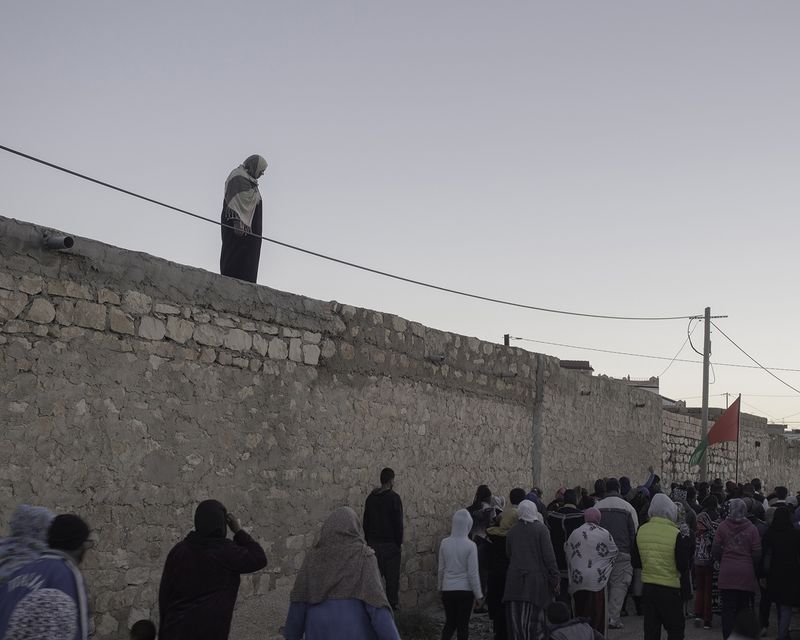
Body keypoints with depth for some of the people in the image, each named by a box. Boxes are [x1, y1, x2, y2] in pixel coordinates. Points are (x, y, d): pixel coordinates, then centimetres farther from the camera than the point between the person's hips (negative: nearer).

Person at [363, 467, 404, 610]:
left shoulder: (371, 497, 8)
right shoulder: (393, 498, -10)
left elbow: (366, 521, 12)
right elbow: (398, 522, -11)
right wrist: (399, 542, -3)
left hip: (374, 543, 5)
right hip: (390, 543, -5)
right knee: (392, 577, 2)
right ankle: (392, 603, 2)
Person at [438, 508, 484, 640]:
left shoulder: (445, 543, -3)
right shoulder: (470, 546, -13)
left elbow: (441, 569, 5)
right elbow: (473, 573, -11)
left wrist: (441, 587, 20)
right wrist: (479, 595, -2)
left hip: (447, 590, 3)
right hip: (465, 590, -3)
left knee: (450, 623, 15)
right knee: (463, 625, 7)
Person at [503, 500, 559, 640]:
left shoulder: (512, 531, 9)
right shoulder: (541, 529, -4)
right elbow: (549, 556, -7)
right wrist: (555, 579, -4)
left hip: (515, 580, 3)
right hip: (536, 580, -3)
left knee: (516, 620, 5)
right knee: (534, 620, -2)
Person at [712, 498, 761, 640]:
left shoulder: (722, 526, -3)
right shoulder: (751, 528, -4)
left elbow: (715, 551, -2)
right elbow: (757, 554, -3)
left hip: (727, 573, 0)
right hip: (746, 573, 0)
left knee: (728, 609, 4)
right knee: (744, 609, 8)